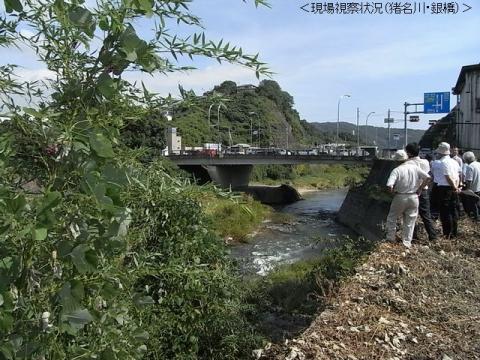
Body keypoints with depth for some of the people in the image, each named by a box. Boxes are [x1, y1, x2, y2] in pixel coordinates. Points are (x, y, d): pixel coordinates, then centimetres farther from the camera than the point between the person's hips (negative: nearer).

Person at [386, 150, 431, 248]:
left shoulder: (396, 170, -15)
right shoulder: (414, 167, -2)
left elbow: (389, 186, -25)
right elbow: (427, 177, -4)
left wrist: (393, 191, -5)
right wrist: (419, 189, 3)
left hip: (400, 197, -3)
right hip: (413, 197, 4)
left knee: (391, 218, 17)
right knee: (410, 221, 13)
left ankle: (390, 238, 23)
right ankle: (407, 242, 18)